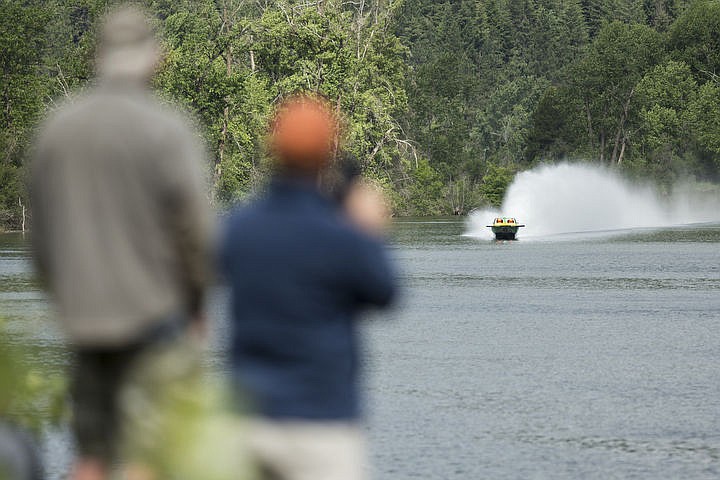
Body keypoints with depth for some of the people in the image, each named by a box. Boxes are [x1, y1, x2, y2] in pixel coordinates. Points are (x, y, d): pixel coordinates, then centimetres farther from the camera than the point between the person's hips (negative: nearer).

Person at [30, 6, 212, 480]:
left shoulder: (56, 128, 6)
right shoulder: (167, 130, -11)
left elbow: (41, 229, 12)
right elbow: (195, 225, -12)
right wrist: (198, 299, 3)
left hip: (84, 314, 5)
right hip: (154, 312, -5)